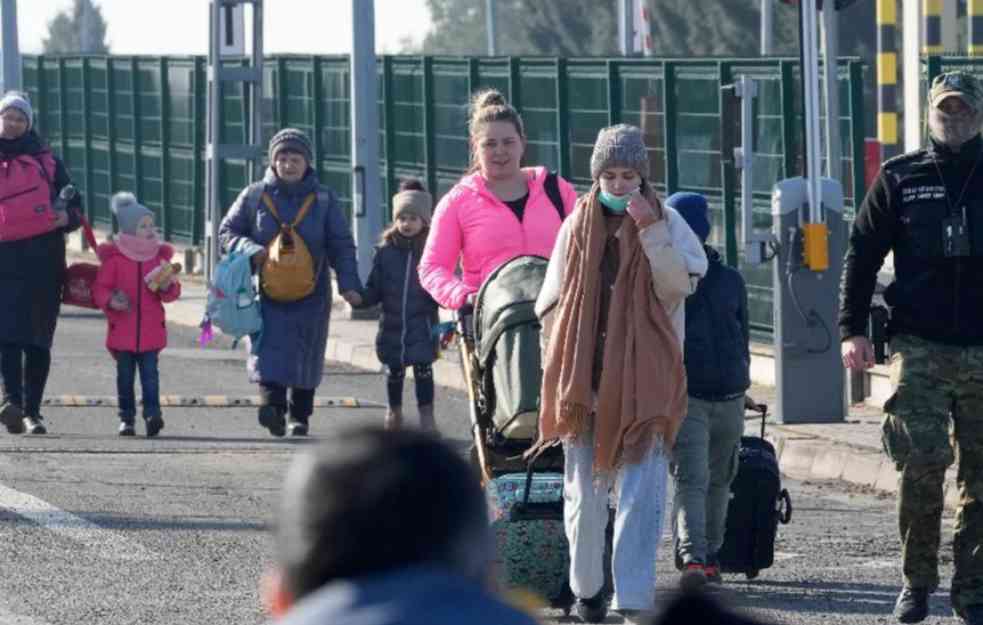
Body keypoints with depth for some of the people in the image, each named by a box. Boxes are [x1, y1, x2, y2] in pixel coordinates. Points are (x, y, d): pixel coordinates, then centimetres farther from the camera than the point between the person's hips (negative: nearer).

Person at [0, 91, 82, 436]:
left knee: (38, 340, 2)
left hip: (43, 259, 1)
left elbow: (74, 204, 16)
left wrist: (67, 217, -6)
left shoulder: (47, 161, 15)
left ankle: (32, 411, 8)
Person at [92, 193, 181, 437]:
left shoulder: (159, 256, 8)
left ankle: (152, 413, -14)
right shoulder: (114, 258, -1)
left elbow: (173, 292, 11)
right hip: (122, 330, -1)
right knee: (125, 375, 5)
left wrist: (168, 287, -12)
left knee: (150, 373, -8)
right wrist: (111, 301, -20)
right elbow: (100, 289, 0)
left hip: (151, 330, 1)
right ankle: (126, 418, 12)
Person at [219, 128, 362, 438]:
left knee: (305, 358, 6)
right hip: (268, 293, -1)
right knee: (269, 348, -21)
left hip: (310, 295, 1)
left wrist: (349, 284, -10)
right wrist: (251, 251, -12)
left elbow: (342, 245, 4)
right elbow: (227, 232, 10)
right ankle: (272, 403, -33)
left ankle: (300, 416, 19)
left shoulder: (323, 200, 5)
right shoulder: (254, 196, 4)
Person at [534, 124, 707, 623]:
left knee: (642, 490, -11)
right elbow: (551, 301, 15)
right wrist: (558, 364, 8)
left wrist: (652, 232, -19)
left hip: (646, 378, -2)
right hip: (585, 376, 2)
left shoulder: (666, 222, 4)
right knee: (585, 488, 7)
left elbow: (680, 284, -9)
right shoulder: (577, 226, 9)